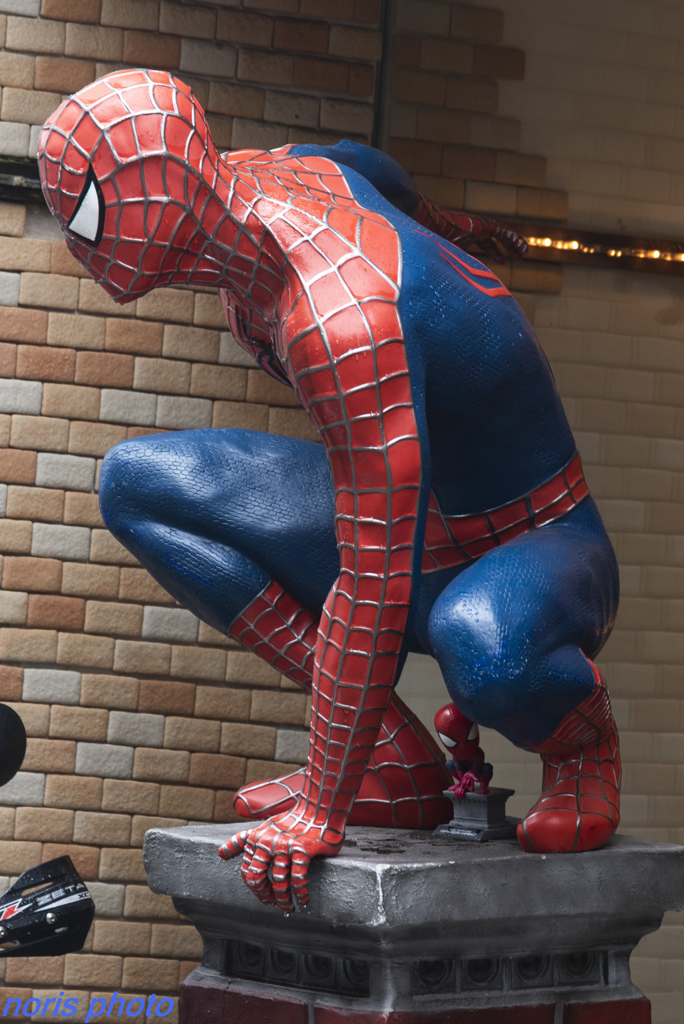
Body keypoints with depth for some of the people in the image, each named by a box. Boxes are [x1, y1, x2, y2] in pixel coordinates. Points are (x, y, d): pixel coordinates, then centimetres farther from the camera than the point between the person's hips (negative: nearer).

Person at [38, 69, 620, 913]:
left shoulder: (340, 323, -36)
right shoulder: (261, 175, -8)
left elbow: (375, 589, -35)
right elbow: (376, 171, 17)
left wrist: (318, 816, -29)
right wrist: (442, 225, 41)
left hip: (538, 550, -9)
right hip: (411, 517, 9)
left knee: (480, 643, -45)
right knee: (138, 482, -3)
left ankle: (581, 734, -4)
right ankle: (394, 757, -2)